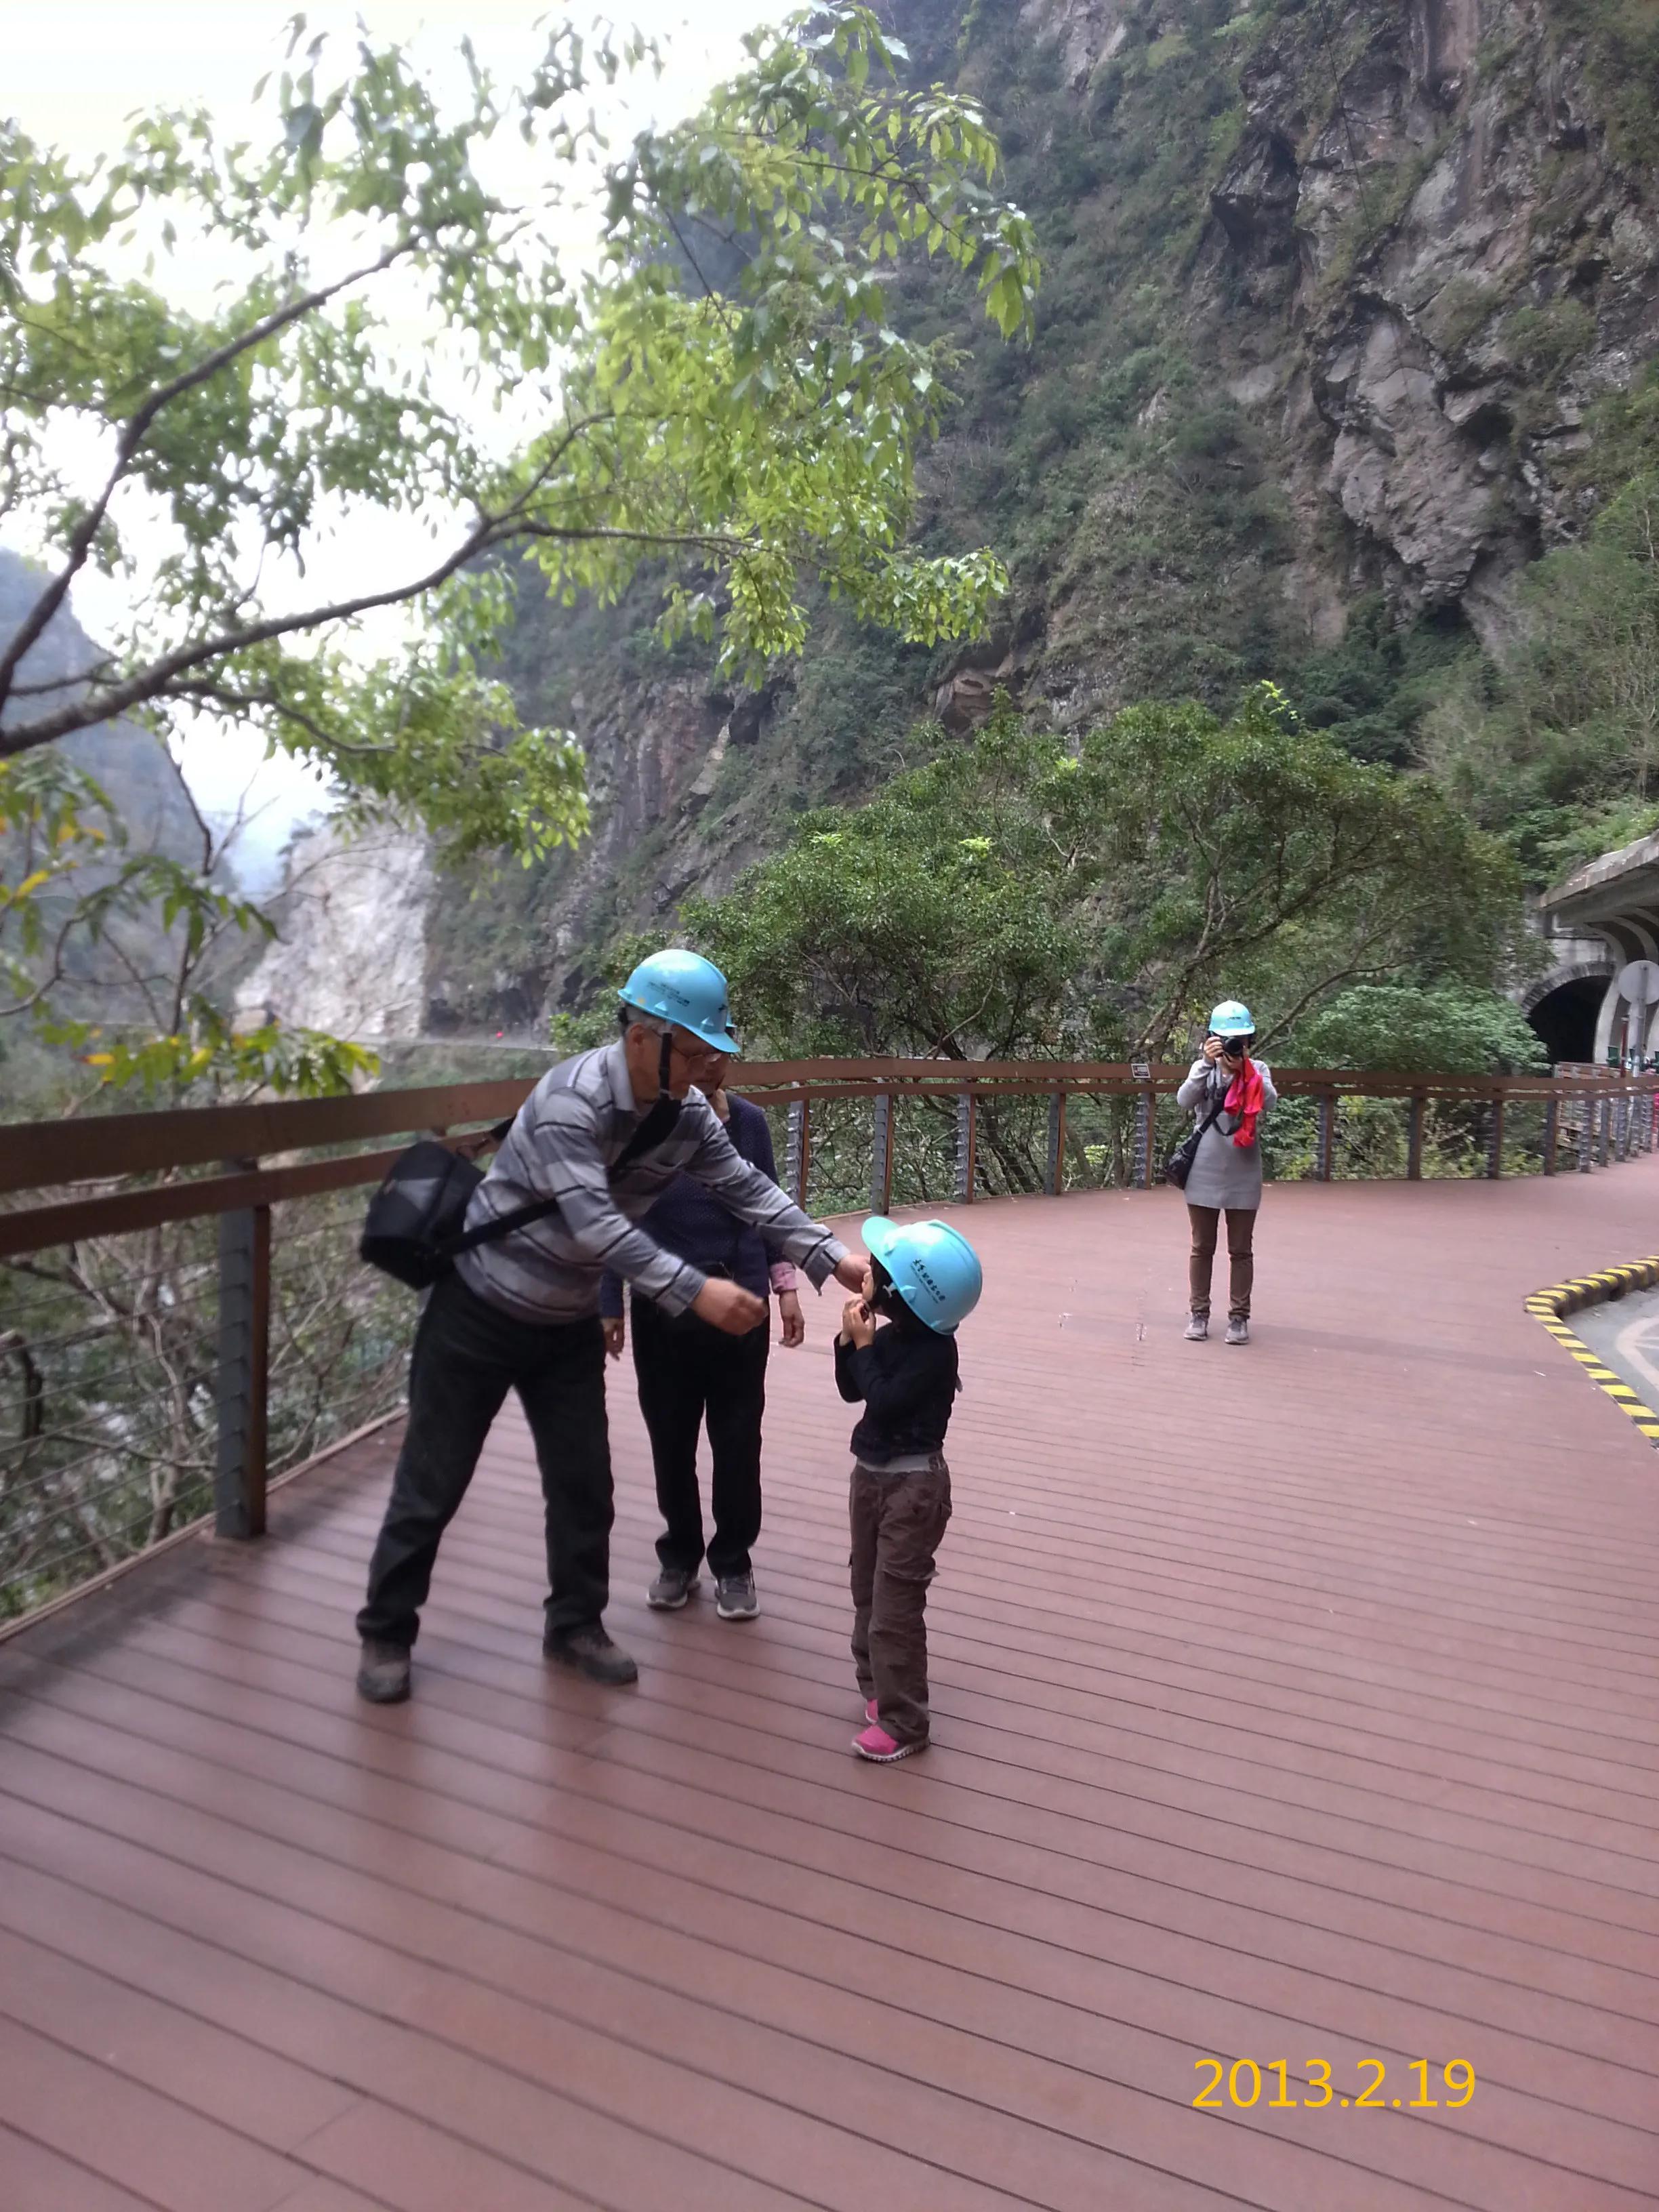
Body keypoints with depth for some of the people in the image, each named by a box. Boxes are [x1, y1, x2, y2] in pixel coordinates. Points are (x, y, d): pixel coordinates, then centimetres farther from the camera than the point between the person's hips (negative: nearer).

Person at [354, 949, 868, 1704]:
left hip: (567, 1323, 6)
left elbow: (747, 1190, -10)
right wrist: (695, 1291, -44)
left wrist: (832, 1258, -20)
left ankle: (576, 1623, 27)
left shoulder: (688, 1115, -9)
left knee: (583, 1478, 8)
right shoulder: (570, 1100, -31)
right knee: (434, 1478, 5)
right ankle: (386, 1633, 22)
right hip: (480, 1310, -6)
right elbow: (597, 1227, -39)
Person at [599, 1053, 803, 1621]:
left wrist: (785, 1288, 4)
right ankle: (679, 1556, 32)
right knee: (671, 1440, 12)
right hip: (663, 1310, -1)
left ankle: (733, 1563, 26)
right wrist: (609, 1305, -3)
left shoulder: (748, 1122, -4)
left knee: (738, 1441, 8)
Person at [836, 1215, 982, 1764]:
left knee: (895, 1605, -3)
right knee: (867, 1591, 19)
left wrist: (864, 1345, -20)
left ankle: (903, 1722, 8)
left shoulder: (933, 1350, -23)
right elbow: (851, 1390, 8)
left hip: (913, 1484, -9)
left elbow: (883, 1402, -28)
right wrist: (848, 1341, -7)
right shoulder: (891, 1334, 1)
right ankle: (878, 1687, 35)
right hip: (872, 1472, 9)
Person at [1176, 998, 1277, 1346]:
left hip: (1243, 1175, 0)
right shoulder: (1203, 1068, 1)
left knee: (1241, 1250, 7)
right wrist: (1207, 1063, -26)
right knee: (1202, 1248, 10)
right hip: (1205, 1173, 0)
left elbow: (1269, 1101, -18)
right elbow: (1184, 1099, -16)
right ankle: (1198, 1314, 18)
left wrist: (1243, 1068, -27)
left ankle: (1239, 1317, 16)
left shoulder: (1258, 1070, 0)